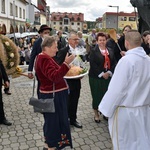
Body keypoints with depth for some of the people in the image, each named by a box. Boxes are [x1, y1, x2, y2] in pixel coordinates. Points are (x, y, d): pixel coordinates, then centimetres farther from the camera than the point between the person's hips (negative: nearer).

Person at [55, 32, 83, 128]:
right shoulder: (63, 51, -11)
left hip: (77, 81, 6)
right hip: (67, 81, -5)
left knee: (75, 101, 16)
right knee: (67, 102, 6)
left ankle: (73, 119, 33)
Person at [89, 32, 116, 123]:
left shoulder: (110, 51, 11)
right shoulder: (93, 51, -3)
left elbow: (114, 63, 6)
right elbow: (93, 64, -12)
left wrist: (109, 72, -10)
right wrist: (102, 74, -16)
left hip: (108, 77, 4)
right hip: (96, 77, -4)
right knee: (97, 95, 3)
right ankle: (96, 114, 19)